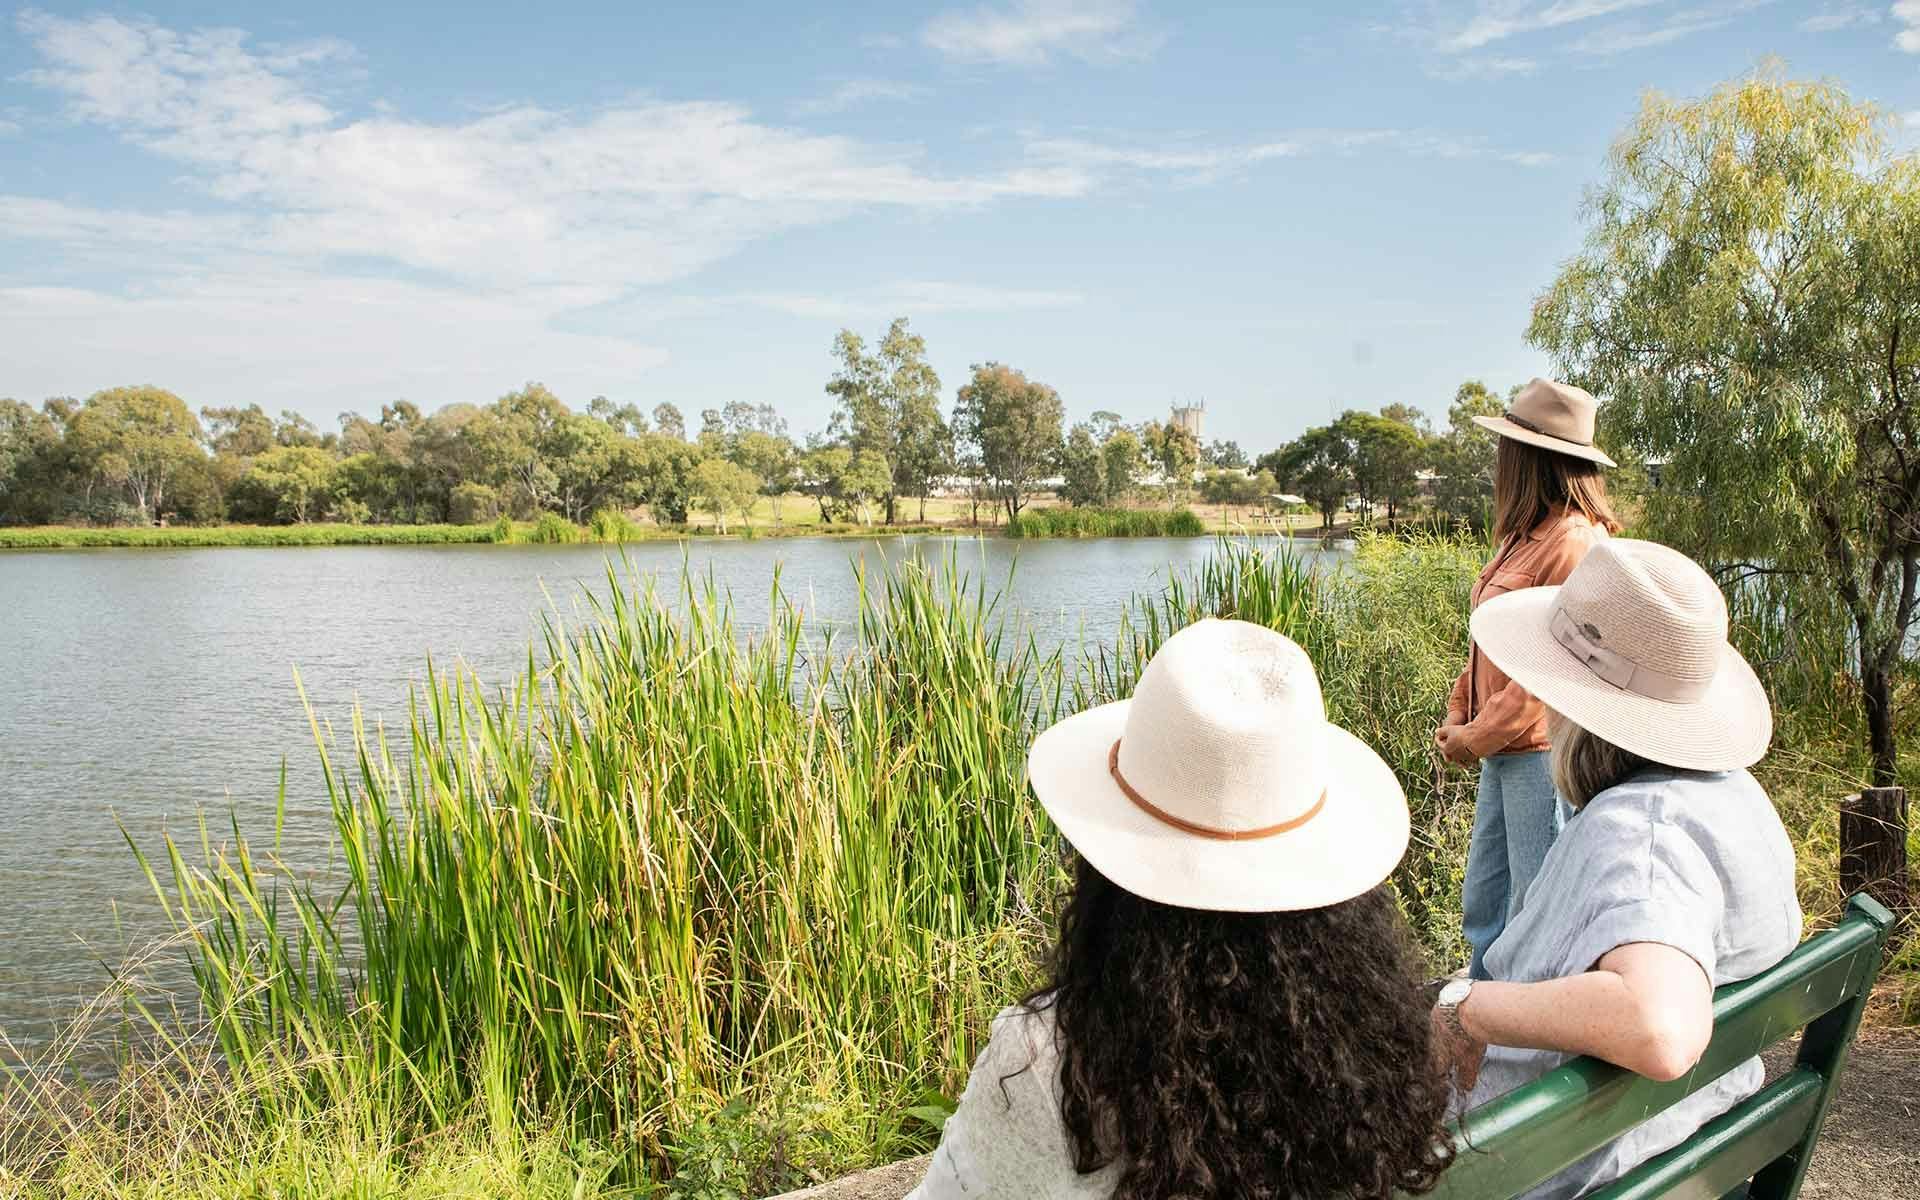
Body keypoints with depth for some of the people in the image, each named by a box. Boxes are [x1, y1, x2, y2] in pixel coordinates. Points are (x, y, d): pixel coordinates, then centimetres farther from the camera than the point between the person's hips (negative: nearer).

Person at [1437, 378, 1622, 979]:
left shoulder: (1573, 542, -16)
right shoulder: (1523, 538, 13)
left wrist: (1478, 736, -12)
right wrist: (1457, 715, 6)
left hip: (1545, 753, -9)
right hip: (1505, 754, 9)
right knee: (1482, 907, 17)